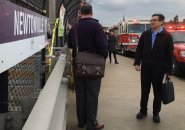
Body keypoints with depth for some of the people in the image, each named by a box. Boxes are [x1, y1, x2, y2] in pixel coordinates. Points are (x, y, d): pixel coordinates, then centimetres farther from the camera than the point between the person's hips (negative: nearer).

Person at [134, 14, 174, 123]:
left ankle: (156, 113, 21)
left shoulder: (167, 36, -5)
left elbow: (169, 55, -6)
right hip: (145, 67, 3)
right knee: (144, 90, 11)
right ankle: (143, 111, 24)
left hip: (158, 68, -2)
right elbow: (139, 49, 8)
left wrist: (169, 71, -8)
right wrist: (137, 63, -2)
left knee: (157, 92, 8)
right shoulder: (145, 34, 4)